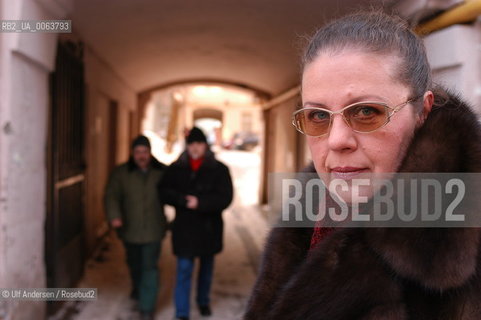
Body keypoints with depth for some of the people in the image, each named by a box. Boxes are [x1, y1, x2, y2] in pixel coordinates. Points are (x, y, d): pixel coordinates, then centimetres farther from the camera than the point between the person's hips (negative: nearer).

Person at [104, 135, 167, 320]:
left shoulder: (162, 172, 0)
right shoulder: (121, 173, -4)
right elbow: (111, 196, -13)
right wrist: (114, 216, -32)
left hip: (153, 230, -1)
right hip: (130, 230, 1)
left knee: (150, 267, -7)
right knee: (135, 264, 20)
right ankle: (138, 289, 50)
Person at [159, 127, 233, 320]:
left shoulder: (219, 169, -6)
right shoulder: (176, 169, -1)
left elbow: (225, 198, -13)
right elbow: (164, 193, -6)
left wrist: (200, 202, -23)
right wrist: (184, 200, -23)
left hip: (209, 227, 1)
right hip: (184, 227, -1)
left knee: (206, 268, 19)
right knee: (184, 270, -4)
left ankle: (203, 301, 41)